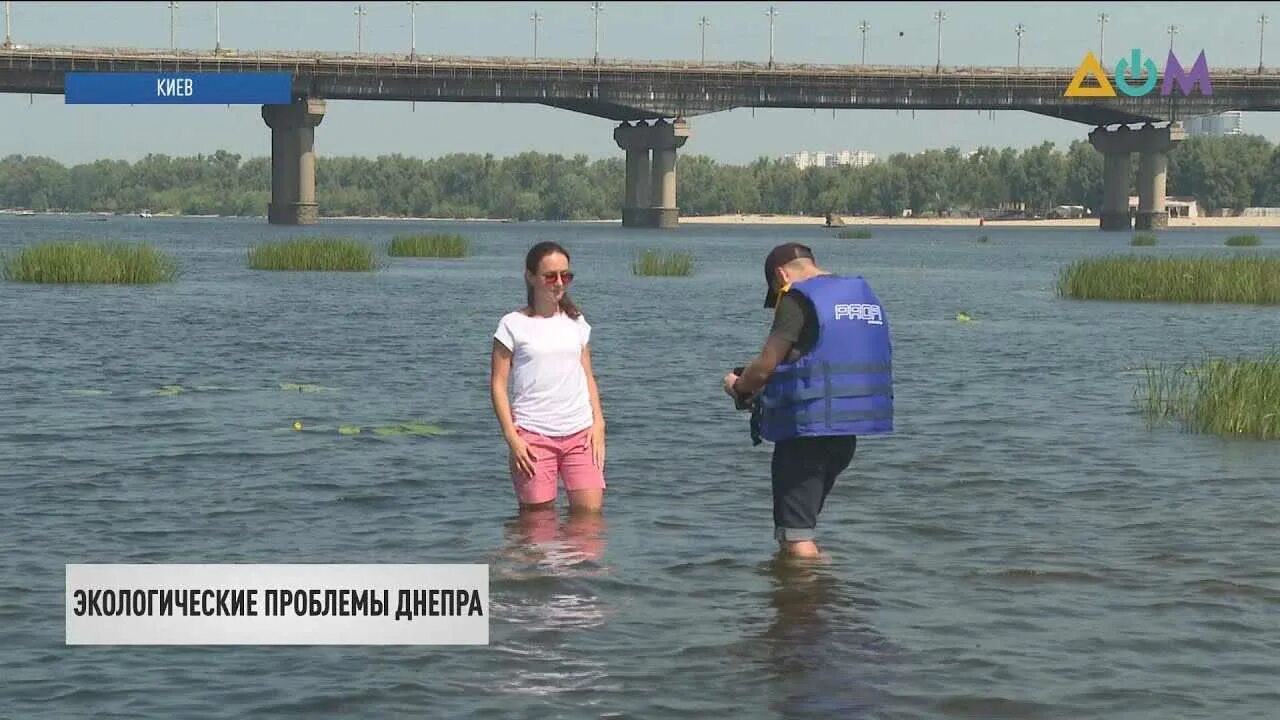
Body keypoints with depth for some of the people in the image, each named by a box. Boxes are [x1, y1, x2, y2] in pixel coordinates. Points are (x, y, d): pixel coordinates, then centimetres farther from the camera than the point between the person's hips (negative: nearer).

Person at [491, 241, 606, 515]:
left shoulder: (576, 322, 14)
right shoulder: (514, 325, 0)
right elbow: (498, 383, -1)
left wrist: (598, 423, 4)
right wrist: (511, 437, -9)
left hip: (580, 432, 4)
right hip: (533, 436, -3)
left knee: (590, 511, -6)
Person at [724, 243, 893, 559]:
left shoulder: (798, 300, -11)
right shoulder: (866, 296, 15)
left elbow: (765, 366, -13)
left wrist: (738, 386, 9)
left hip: (807, 429, -9)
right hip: (847, 433, 9)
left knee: (795, 536, -4)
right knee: (802, 525, 21)